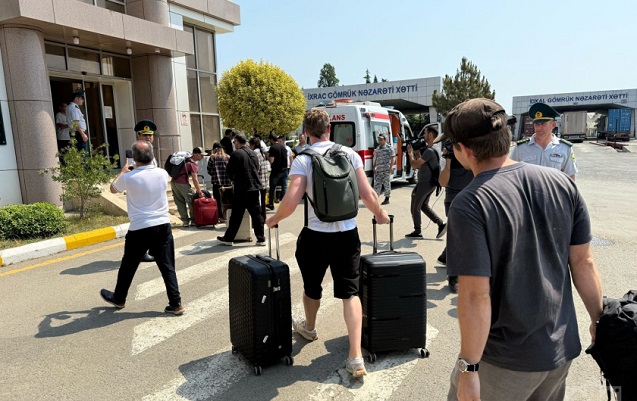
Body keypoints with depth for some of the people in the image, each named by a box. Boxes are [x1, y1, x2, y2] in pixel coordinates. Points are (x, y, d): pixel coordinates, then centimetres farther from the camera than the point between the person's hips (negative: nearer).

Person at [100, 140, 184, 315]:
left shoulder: (128, 177, -10)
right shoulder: (163, 173, -1)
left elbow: (113, 189, 13)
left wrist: (123, 171, 28)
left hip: (139, 229, -2)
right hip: (163, 226, 3)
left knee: (128, 266, 18)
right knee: (167, 267, 6)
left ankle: (118, 298, 38)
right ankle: (176, 304, 5)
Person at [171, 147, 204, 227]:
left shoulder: (186, 159, 17)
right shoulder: (193, 164, -8)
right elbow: (195, 180, -13)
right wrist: (199, 192, -10)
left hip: (173, 182, 8)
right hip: (182, 183, -8)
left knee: (180, 202, 12)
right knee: (192, 201, 3)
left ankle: (185, 221, 13)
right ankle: (193, 220, 6)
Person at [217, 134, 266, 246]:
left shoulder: (235, 154, -10)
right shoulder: (253, 153, 9)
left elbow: (230, 171, -4)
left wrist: (233, 180, 15)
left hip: (241, 188, -5)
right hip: (254, 187, 5)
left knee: (236, 215, 3)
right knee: (256, 214, 8)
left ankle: (228, 238, 14)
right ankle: (261, 239, 10)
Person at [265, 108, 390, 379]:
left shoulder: (303, 159, -8)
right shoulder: (349, 154, 0)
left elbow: (292, 201, -17)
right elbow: (367, 195, -4)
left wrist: (274, 219, 2)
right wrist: (380, 215, 15)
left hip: (316, 235, -2)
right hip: (348, 234, 2)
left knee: (312, 287, 23)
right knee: (350, 293, 9)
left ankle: (309, 327, 49)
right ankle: (356, 358, 3)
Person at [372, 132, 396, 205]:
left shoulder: (389, 147, -3)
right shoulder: (377, 148, 17)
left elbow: (393, 157, -8)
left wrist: (391, 167, -15)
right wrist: (374, 167, 16)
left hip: (386, 170, -6)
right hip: (378, 169, 6)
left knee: (387, 184, 0)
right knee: (377, 184, 3)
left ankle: (387, 199, 8)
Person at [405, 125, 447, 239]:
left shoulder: (429, 151, -22)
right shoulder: (433, 149, 11)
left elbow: (414, 165, -20)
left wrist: (410, 153, -5)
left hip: (424, 184, -10)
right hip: (431, 183, 10)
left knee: (415, 208, 4)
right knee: (424, 206, 20)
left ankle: (417, 232, 14)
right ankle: (441, 224, 12)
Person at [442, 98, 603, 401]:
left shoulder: (469, 205, -23)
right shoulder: (561, 183, -6)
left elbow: (476, 295, -24)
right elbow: (583, 262, 1)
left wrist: (468, 368, -15)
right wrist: (598, 320, 14)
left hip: (505, 360, -6)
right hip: (561, 349, 6)